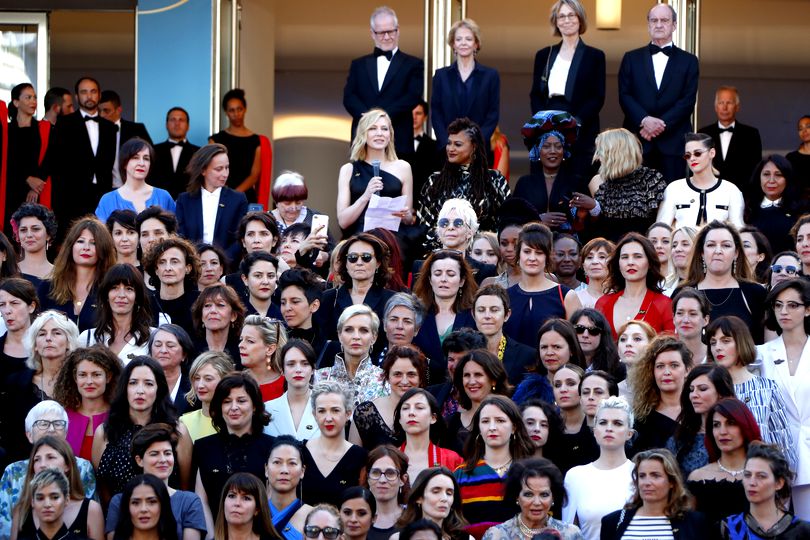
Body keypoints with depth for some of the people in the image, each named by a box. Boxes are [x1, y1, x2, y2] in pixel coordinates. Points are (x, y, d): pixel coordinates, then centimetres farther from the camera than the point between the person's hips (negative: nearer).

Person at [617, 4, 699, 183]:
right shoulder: (631, 58, 13)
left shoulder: (688, 61, 10)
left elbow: (688, 100, 1)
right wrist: (645, 120, -13)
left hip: (673, 141, -1)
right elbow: (624, 95, 4)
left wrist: (662, 124, -12)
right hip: (638, 140, 1)